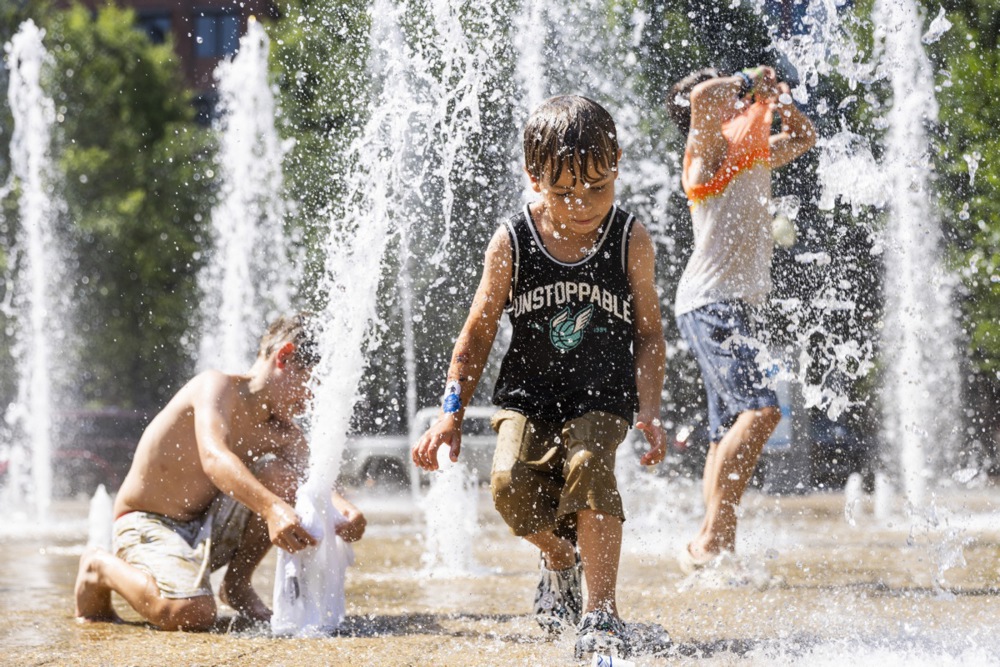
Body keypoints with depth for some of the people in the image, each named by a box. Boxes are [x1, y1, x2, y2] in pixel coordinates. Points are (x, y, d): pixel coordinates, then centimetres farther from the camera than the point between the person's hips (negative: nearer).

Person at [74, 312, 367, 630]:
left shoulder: (285, 435, 2)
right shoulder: (217, 386, -21)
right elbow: (214, 458, -39)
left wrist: (342, 508, -41)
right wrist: (272, 508, -55)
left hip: (209, 529, 7)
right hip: (147, 522, -7)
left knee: (279, 474, -14)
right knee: (192, 615, -32)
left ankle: (238, 585, 5)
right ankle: (101, 568, -2)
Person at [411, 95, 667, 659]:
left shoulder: (630, 240, -7)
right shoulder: (512, 242, -6)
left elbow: (649, 331, 1)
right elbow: (479, 332, 3)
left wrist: (650, 410, -11)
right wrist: (452, 412, -4)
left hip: (602, 397, -1)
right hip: (528, 394, 1)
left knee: (589, 465, -30)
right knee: (512, 481, -23)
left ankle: (603, 612, -21)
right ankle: (561, 559, 11)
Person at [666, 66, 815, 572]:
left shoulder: (753, 151, 20)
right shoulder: (710, 149, -5)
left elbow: (804, 137, 35)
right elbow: (703, 97, -27)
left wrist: (777, 93, 18)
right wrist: (751, 81, -10)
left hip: (739, 305, 10)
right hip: (710, 301, -10)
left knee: (730, 433, 6)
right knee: (759, 408, -22)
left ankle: (718, 550, 5)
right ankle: (711, 538, -26)